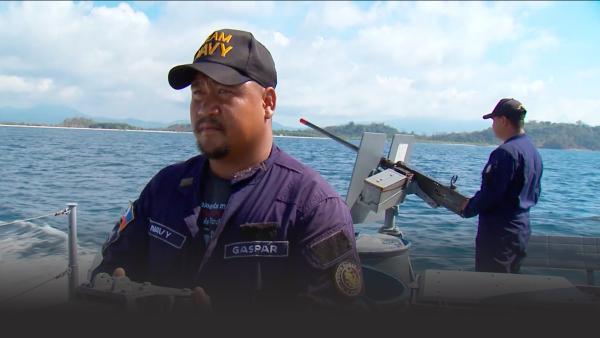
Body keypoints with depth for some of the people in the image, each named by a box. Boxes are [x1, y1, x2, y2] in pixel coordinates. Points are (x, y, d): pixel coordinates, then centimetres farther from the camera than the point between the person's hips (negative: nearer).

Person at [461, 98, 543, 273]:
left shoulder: (506, 152, -19)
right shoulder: (534, 151, 11)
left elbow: (490, 192, -21)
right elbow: (535, 195, 17)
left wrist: (468, 208, -6)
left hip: (499, 233, -9)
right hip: (522, 230, 10)